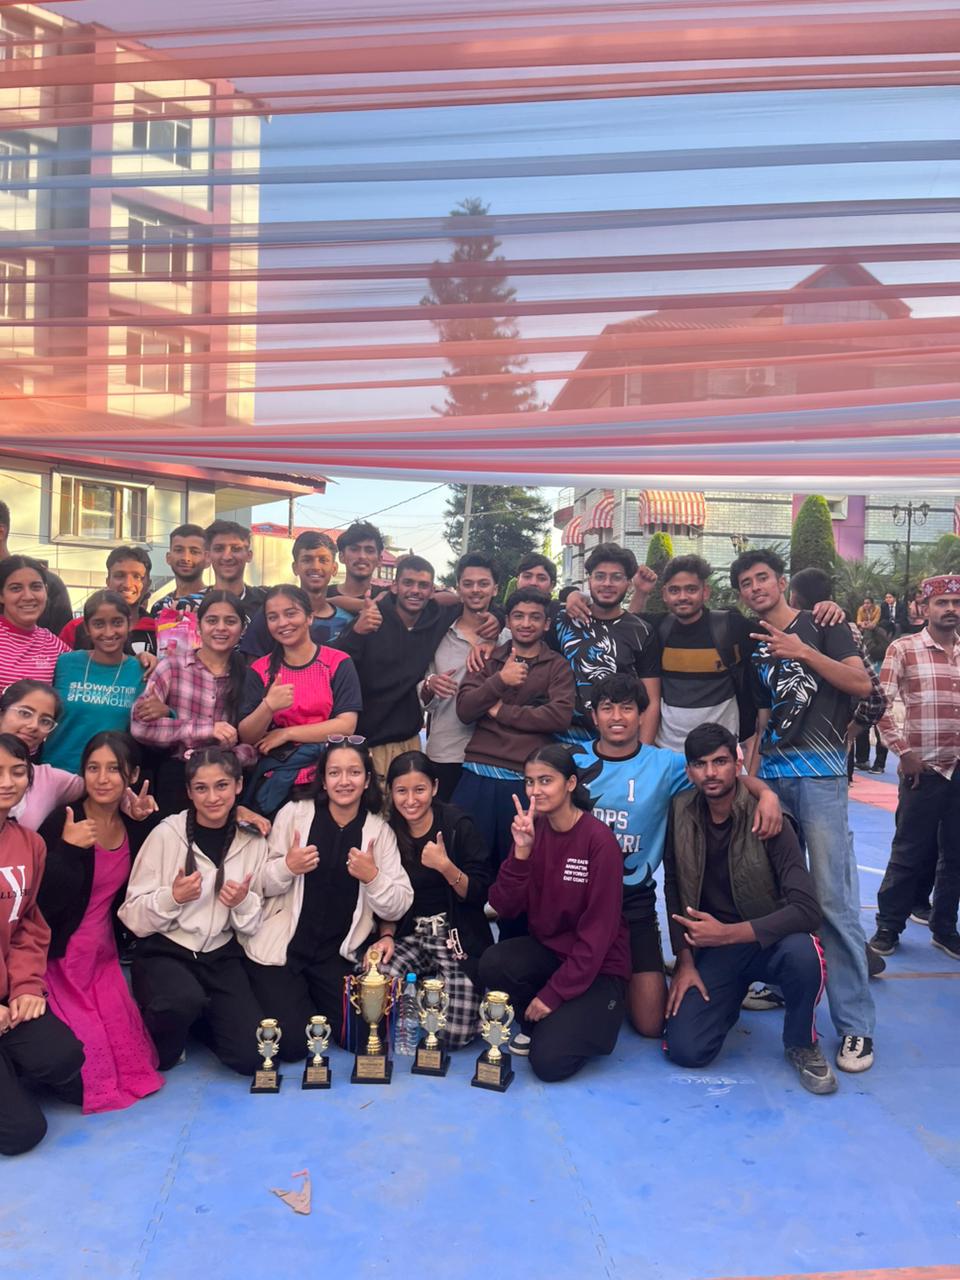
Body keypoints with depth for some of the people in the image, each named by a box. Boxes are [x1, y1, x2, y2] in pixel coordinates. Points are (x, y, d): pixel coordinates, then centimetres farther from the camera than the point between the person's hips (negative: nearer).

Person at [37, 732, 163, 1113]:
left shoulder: (135, 829, 0)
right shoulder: (61, 823, -17)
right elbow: (43, 902, -22)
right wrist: (68, 849, -32)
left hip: (101, 954, 5)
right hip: (58, 957, -5)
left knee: (123, 1039, -8)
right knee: (86, 1050, -13)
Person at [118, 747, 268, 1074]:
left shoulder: (253, 842, 0)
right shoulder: (166, 834, -8)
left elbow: (253, 926, 7)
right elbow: (134, 917, -6)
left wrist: (243, 903, -14)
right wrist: (173, 897, -24)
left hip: (221, 957, 3)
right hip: (164, 951, -3)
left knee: (251, 1056, -13)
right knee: (185, 999, -36)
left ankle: (196, 1018, 17)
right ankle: (159, 1046, -1)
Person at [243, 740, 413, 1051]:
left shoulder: (379, 830, -1)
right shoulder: (293, 814, -5)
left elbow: (397, 909, -4)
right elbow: (258, 885, -2)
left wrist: (373, 876, -23)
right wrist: (287, 867, -22)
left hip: (338, 954, 2)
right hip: (281, 948, -2)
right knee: (293, 1044, -10)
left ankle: (311, 1001, 25)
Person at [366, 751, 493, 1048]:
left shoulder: (458, 826, -7)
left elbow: (480, 895, -8)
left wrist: (445, 867, -24)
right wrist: (386, 935, -7)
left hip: (459, 938, -2)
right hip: (410, 935, 2)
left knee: (455, 1035, -17)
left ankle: (437, 985, 14)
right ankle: (424, 986, 3)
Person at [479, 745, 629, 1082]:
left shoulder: (599, 840, -19)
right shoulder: (530, 829, -4)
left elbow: (598, 930, -19)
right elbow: (504, 908, -9)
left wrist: (554, 993, -18)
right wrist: (521, 851, -23)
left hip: (598, 967, -5)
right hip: (547, 950, 5)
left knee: (549, 1060, -21)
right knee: (492, 964, -25)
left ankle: (585, 1016, 11)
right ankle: (536, 1022, 5)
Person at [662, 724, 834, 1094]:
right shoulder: (681, 812, -6)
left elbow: (806, 908, -24)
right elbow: (674, 888, 3)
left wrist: (728, 933, -29)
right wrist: (685, 961, -4)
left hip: (766, 940, -2)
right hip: (708, 946, 2)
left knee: (802, 951, -37)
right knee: (685, 1049, -17)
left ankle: (801, 1044, -5)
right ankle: (729, 1001, 19)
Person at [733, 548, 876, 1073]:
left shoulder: (821, 625, 3)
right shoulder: (753, 644, 17)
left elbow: (861, 683, -9)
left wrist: (802, 652, -17)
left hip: (819, 775, -5)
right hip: (772, 776, 5)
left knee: (833, 898, -8)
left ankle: (855, 1024, -2)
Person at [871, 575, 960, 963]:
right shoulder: (904, 649, -4)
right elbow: (880, 704, -7)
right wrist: (904, 751, -11)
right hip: (924, 769, -4)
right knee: (909, 854, 4)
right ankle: (888, 926, 18)